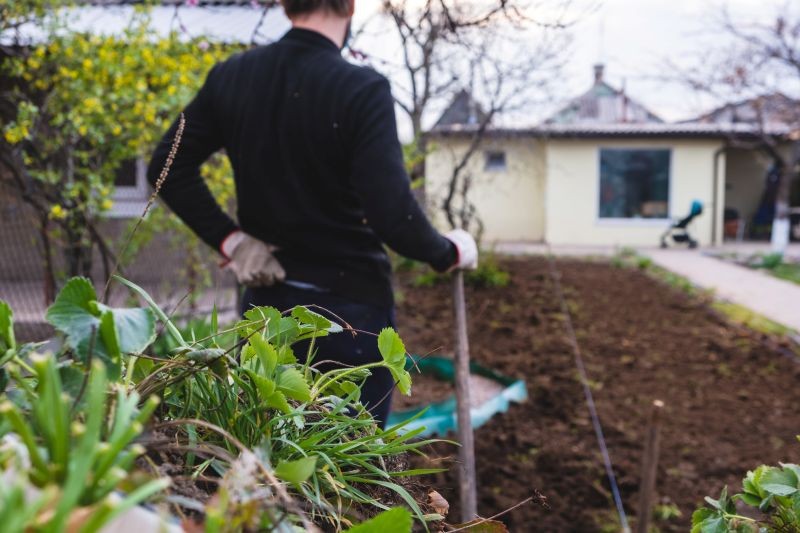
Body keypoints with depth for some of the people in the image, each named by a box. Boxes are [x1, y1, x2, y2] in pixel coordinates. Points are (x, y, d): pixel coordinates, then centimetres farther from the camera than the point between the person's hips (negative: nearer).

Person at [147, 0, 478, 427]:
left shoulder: (230, 77, 0)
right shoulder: (362, 89, -18)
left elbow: (167, 167, 3)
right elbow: (393, 215, -23)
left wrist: (230, 239, 1)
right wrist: (450, 252, -5)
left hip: (265, 301, 5)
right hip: (350, 306, -5)